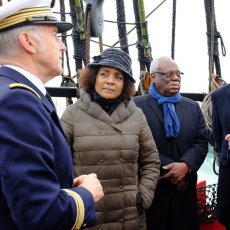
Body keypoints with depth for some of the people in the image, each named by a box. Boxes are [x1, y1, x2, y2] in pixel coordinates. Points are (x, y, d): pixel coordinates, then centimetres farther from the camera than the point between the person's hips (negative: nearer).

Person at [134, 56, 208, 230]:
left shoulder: (193, 107, 12)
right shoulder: (136, 106, -6)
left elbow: (201, 142, 4)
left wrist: (185, 165, -14)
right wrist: (169, 169, -14)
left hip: (185, 188, 4)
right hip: (152, 187, -4)